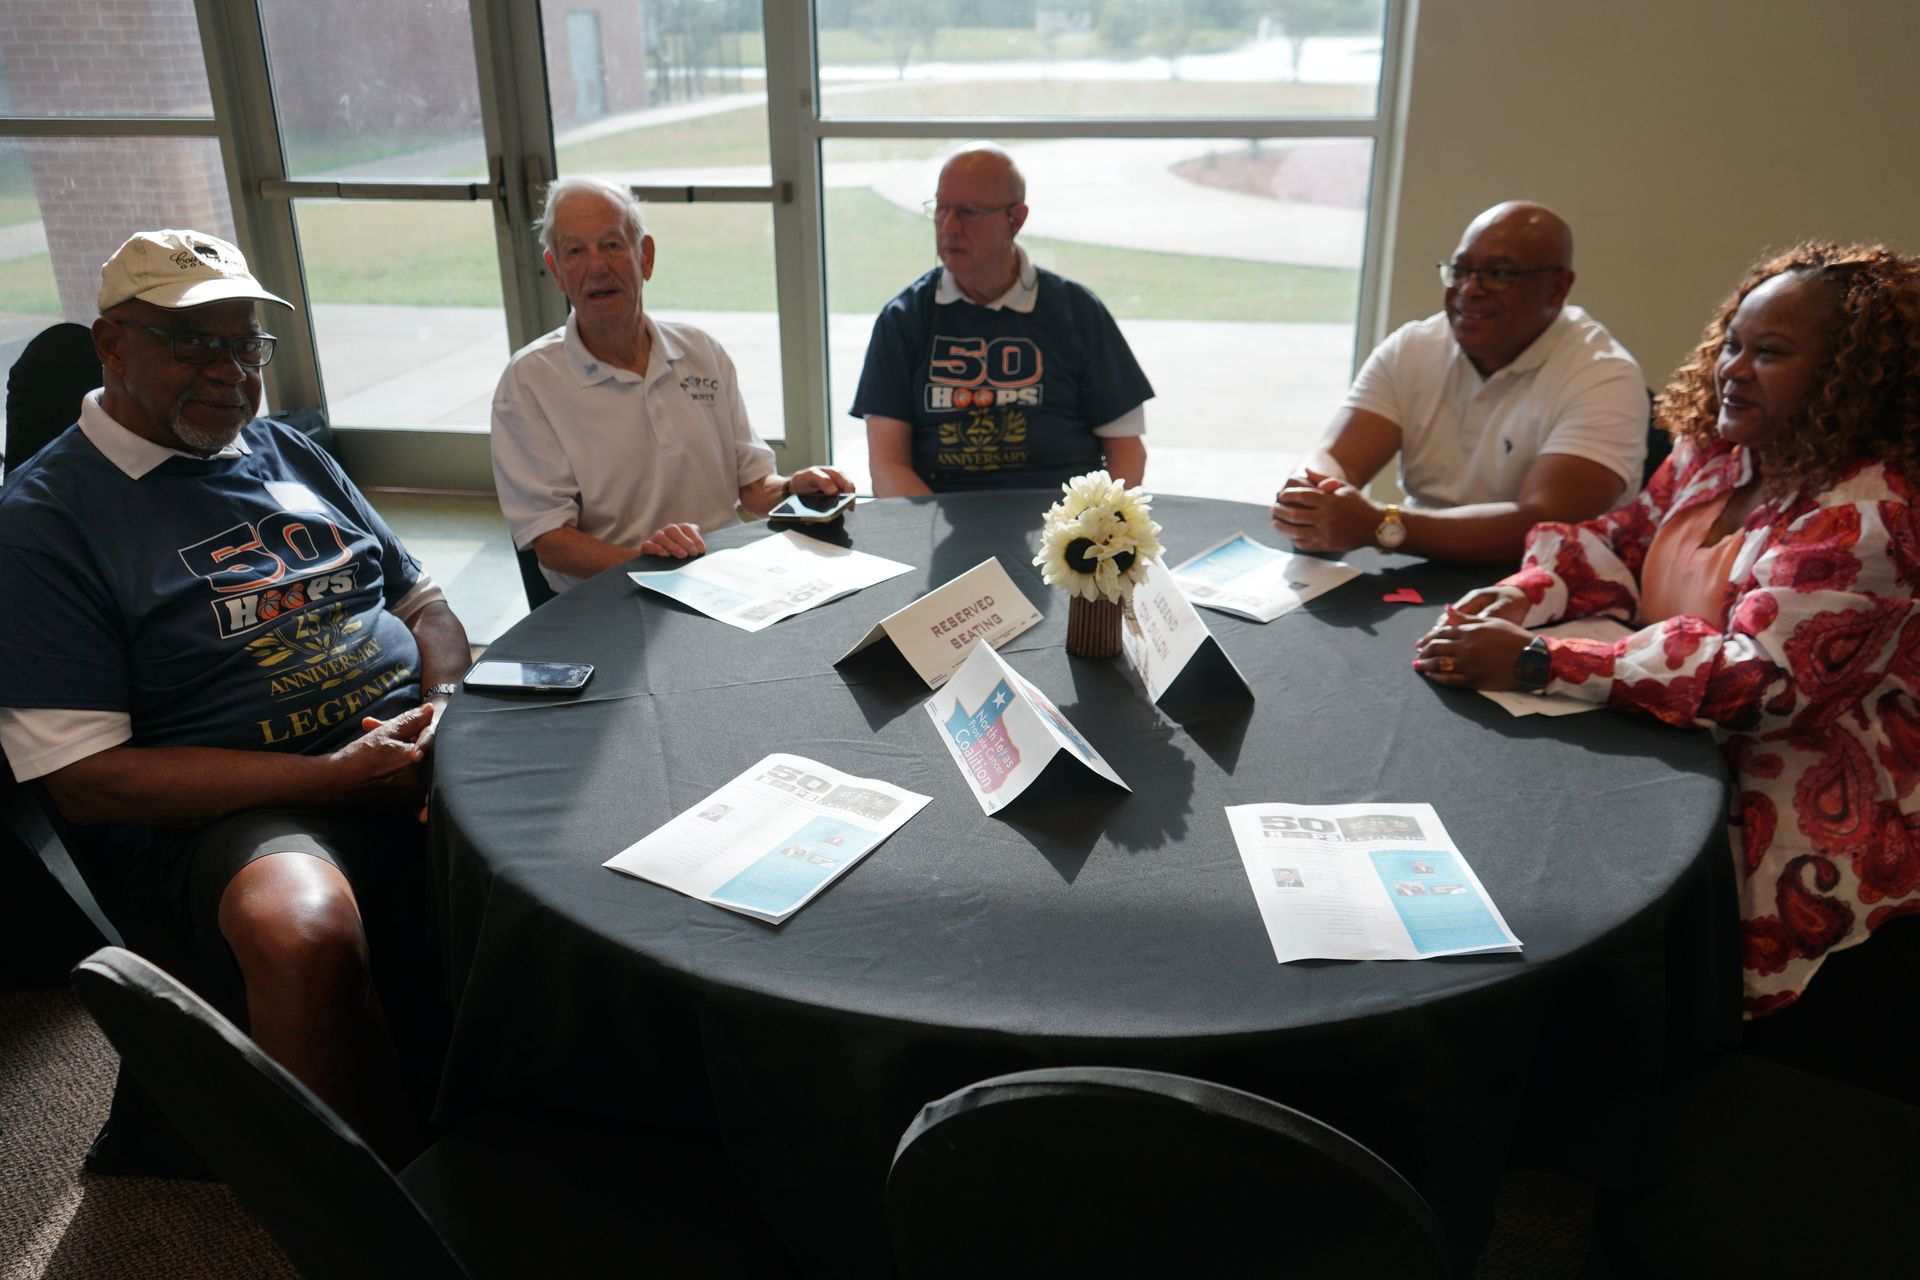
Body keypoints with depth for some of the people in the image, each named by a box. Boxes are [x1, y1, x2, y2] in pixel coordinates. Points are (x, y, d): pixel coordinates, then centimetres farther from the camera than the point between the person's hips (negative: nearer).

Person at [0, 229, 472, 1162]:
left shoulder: (292, 456, 19)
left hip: (417, 759, 6)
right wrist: (334, 777, -17)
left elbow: (422, 601, 22)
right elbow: (85, 778, -8)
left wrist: (448, 706, -3)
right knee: (301, 928, -39)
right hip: (227, 809, -6)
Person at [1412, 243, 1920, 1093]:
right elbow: (1619, 545, 16)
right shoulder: (1714, 454, 6)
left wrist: (1534, 661, -32)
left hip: (1798, 824, -8)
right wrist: (1523, 595, -8)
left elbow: (1757, 679, -28)